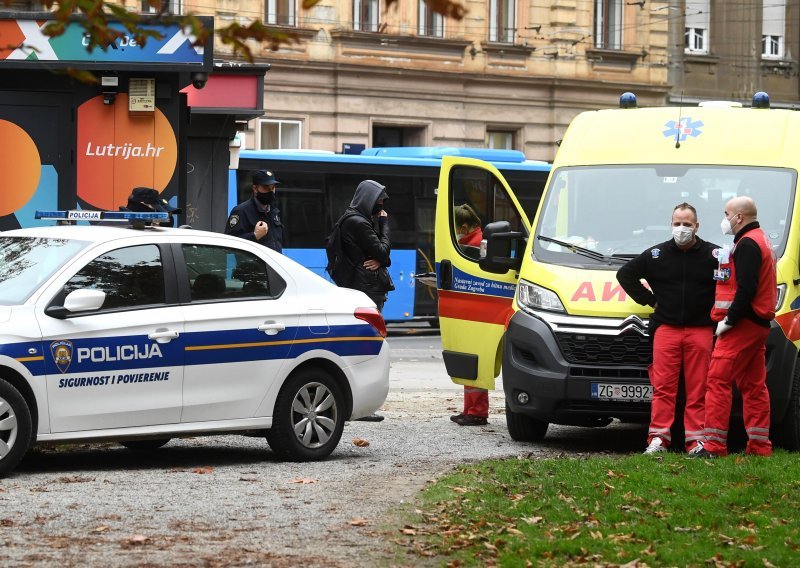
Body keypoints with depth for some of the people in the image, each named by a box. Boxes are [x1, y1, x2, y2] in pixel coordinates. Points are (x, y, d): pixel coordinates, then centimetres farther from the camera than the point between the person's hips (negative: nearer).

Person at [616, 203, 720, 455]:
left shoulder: (713, 255, 1)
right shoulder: (657, 254, 6)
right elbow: (625, 274, 15)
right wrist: (648, 300, 8)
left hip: (700, 330, -1)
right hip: (666, 328, 1)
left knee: (697, 389, 0)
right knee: (663, 386, -3)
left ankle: (696, 440, 3)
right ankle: (658, 438, -2)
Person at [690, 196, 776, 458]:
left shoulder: (747, 244, -14)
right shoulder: (761, 241, 20)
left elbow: (746, 289, -23)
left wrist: (729, 320, -19)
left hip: (742, 325, -11)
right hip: (759, 324, 11)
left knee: (718, 381, -11)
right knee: (754, 385, 12)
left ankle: (714, 445, -14)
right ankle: (759, 445, 12)